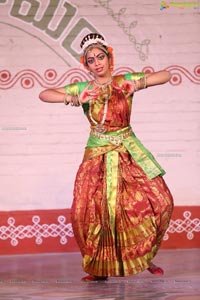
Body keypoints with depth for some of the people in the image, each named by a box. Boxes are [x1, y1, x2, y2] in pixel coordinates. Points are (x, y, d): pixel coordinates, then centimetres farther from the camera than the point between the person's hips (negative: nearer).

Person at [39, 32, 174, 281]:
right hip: (97, 156, 0)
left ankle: (145, 257, 13)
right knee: (87, 212, -10)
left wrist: (138, 83, -14)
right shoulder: (83, 89, 3)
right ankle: (100, 268, 9)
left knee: (161, 202, -8)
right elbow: (44, 94, 0)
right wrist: (72, 99, -15)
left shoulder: (126, 81, 3)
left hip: (130, 153, 0)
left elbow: (166, 75, 1)